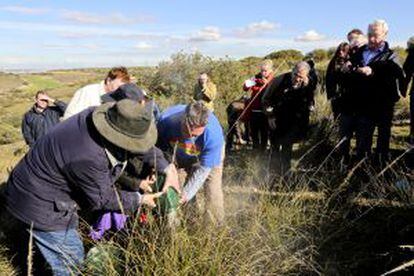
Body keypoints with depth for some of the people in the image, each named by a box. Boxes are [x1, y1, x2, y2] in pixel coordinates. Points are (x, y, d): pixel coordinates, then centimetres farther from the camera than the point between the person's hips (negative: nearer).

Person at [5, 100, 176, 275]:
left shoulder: (101, 115, -17)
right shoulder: (87, 157, -39)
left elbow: (143, 144, -2)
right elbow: (102, 199, -21)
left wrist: (165, 167, -4)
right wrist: (139, 200, -10)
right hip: (40, 206, -9)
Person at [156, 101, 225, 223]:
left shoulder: (214, 134, -42)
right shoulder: (167, 119, -37)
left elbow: (204, 168, -31)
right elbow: (158, 149, -20)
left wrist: (186, 195, -32)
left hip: (208, 155, -2)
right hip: (178, 152, 3)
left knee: (212, 193, -8)